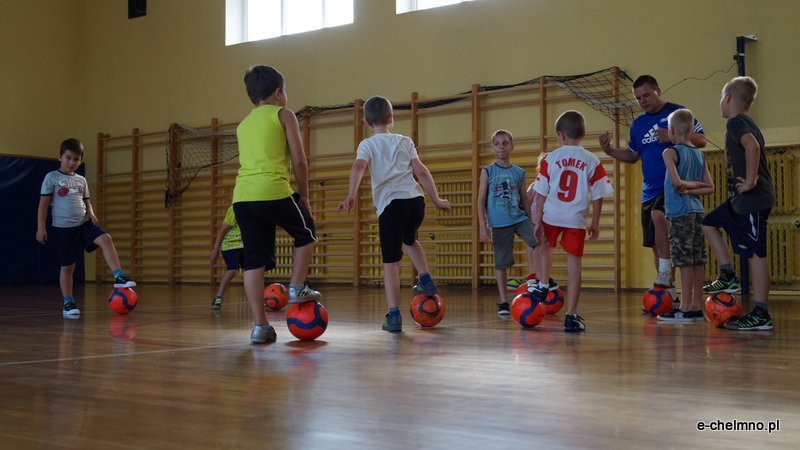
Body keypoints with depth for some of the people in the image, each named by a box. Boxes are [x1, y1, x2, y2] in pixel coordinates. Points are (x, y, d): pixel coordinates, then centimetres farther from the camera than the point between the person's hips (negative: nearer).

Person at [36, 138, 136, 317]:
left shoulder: (81, 180, 13)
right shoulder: (52, 178, 0)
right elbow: (43, 204, -1)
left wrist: (91, 214, -2)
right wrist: (41, 227, -7)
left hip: (83, 223, 4)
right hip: (63, 227, -3)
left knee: (105, 239, -24)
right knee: (67, 266, 1)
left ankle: (119, 277, -26)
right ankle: (68, 304, 12)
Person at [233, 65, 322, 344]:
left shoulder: (243, 125, 25)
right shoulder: (283, 114, 8)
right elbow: (299, 161, 1)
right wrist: (304, 197, 10)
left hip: (242, 195, 5)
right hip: (273, 191, -5)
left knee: (254, 261, 6)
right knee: (306, 232, 22)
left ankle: (260, 326, 4)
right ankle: (297, 288, 13)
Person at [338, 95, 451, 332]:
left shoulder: (367, 144, 9)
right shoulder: (405, 141, 17)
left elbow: (358, 166, -11)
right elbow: (421, 171, 10)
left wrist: (351, 195, -23)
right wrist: (437, 199, 15)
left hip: (390, 204, -3)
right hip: (415, 199, 3)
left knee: (391, 261, 0)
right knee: (409, 239, 35)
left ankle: (394, 315, -4)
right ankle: (425, 279, 19)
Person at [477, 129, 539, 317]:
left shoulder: (519, 173, 7)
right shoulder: (487, 172, 1)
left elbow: (525, 200, 14)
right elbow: (481, 200, 0)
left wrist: (532, 222, 15)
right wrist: (483, 227, -7)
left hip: (520, 219, 2)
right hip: (499, 224, -1)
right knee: (501, 263, 3)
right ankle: (503, 302, 14)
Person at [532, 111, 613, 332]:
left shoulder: (550, 159, -1)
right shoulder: (592, 161, 0)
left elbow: (541, 193, 0)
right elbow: (598, 196, 2)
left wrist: (538, 221, 6)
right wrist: (595, 223, 12)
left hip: (551, 216, 1)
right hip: (576, 219, 0)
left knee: (546, 246, 32)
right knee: (574, 263, 3)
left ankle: (542, 286, 26)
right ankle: (571, 315, 3)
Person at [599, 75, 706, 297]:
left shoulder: (677, 112, -3)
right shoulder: (638, 124, 15)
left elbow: (702, 140, -5)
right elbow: (632, 156, 22)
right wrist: (610, 151, 4)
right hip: (650, 190, 7)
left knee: (658, 215, -34)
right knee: (655, 244, 8)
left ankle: (665, 276, -25)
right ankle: (668, 294, 20)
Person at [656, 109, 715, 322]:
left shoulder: (671, 152, -7)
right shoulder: (699, 155, 14)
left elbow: (676, 182, -19)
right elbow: (710, 187, 10)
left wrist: (690, 185, -1)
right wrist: (691, 190, 0)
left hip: (680, 212, -7)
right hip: (697, 211, 7)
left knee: (684, 259, -5)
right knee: (698, 259, 8)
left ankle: (686, 308, -3)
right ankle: (697, 306, 13)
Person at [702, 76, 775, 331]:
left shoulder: (736, 122, -12)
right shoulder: (746, 123, 18)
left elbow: (752, 146, -30)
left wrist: (750, 181, -25)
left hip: (753, 200, -10)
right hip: (741, 200, 10)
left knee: (756, 253, -8)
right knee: (709, 223, 20)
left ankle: (761, 314, -6)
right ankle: (728, 276, 16)